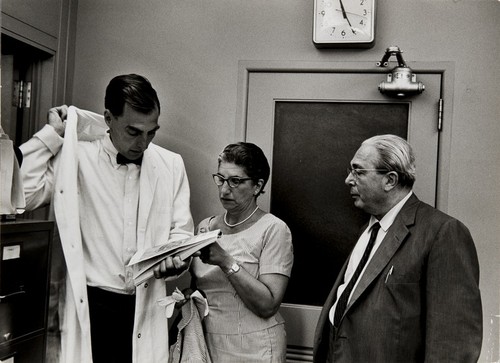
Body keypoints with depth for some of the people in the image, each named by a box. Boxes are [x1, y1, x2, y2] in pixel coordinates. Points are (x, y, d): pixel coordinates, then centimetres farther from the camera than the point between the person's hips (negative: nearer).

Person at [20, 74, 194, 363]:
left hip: (147, 307, 2)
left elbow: (181, 230, 6)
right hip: (91, 304, -2)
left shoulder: (171, 164, 3)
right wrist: (53, 133, -9)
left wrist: (177, 257, -16)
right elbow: (21, 192, -15)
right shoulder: (76, 158, -3)